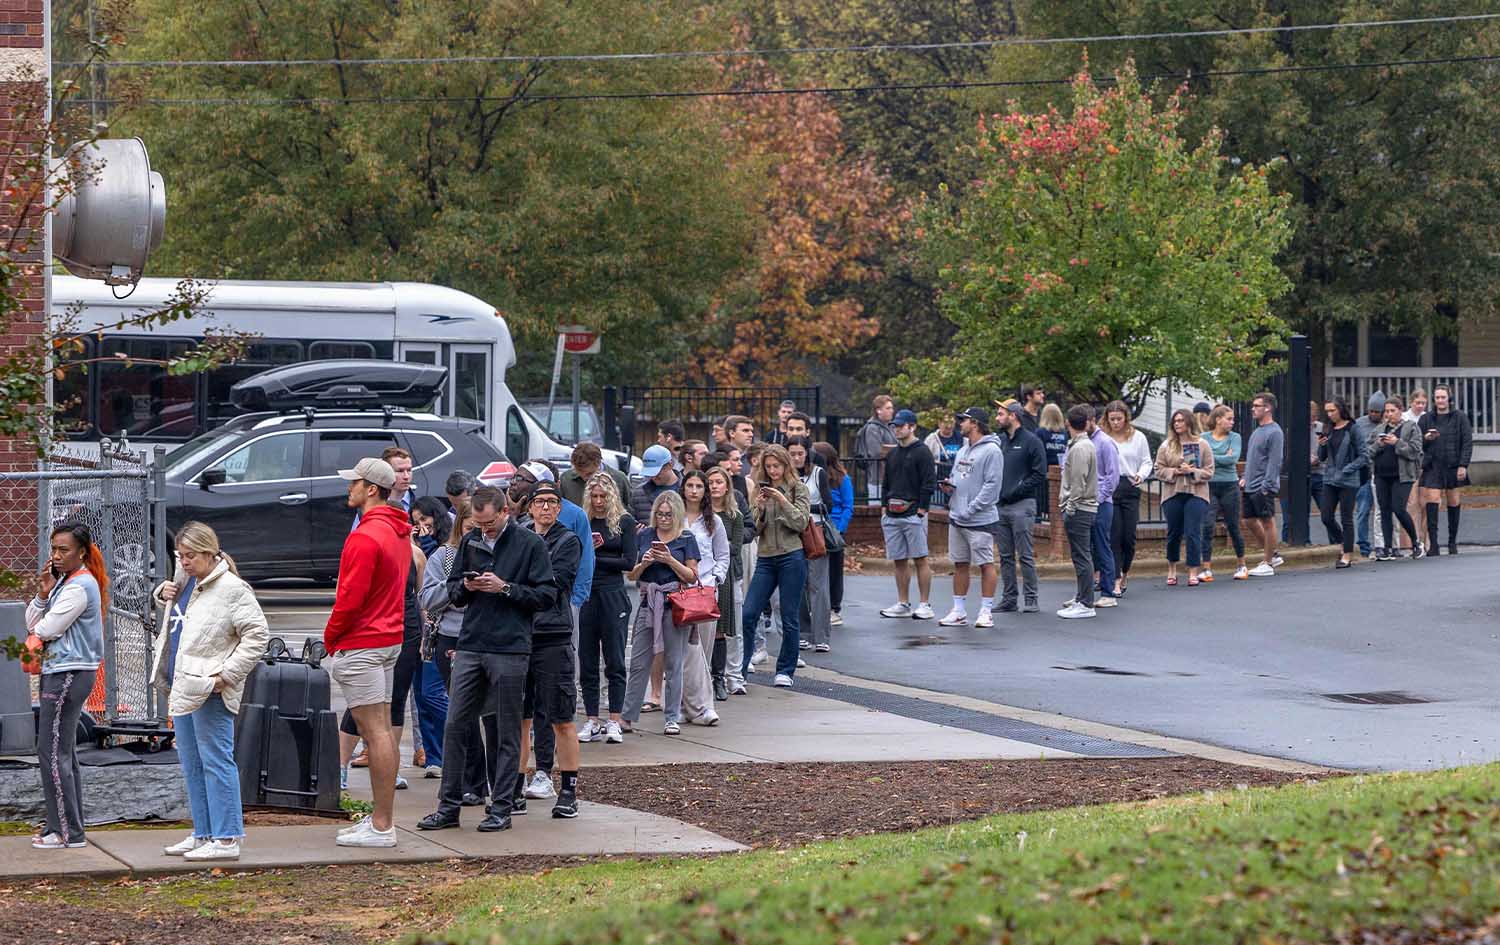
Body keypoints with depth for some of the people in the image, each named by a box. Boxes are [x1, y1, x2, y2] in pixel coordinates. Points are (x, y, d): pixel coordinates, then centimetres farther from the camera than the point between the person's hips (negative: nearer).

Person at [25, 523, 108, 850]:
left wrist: (37, 626, 5)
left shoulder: (80, 586, -15)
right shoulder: (64, 580, 15)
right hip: (60, 672, 10)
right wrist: (44, 593, -5)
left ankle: (67, 832, -6)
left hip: (70, 673, -10)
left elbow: (47, 629, -18)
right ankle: (68, 826, 19)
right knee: (63, 752, 14)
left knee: (52, 752, -9)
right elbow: (32, 622, 11)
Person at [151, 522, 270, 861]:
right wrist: (164, 593, 11)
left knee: (216, 762, -8)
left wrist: (227, 674, -19)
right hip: (182, 688, 10)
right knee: (191, 764, 14)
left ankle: (226, 839, -5)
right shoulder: (185, 579, 12)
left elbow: (257, 635, -16)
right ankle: (203, 834, 22)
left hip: (209, 692, -10)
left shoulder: (231, 589, -14)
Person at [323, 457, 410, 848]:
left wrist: (330, 637, -6)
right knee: (379, 730, 13)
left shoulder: (365, 537, -19)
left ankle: (381, 827, -7)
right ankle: (382, 818, 17)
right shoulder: (399, 532, 13)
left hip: (361, 644, -10)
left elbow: (351, 597, -21)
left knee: (375, 731, -8)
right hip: (390, 639, 10)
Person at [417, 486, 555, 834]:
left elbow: (547, 595, -5)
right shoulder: (470, 542, 11)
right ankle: (449, 805, 10)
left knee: (507, 733, 3)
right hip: (470, 646, 4)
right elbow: (453, 591, 18)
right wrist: (465, 587, -4)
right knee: (455, 727, 3)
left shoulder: (530, 544, -2)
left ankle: (501, 808, 9)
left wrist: (505, 588, -14)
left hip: (510, 650, -4)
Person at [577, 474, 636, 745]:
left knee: (615, 660, -2)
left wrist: (594, 559, -7)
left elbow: (630, 562, -4)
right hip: (585, 595, 3)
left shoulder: (625, 521, 3)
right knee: (587, 660, 4)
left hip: (613, 594, -3)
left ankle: (614, 723, 1)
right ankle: (592, 722, 10)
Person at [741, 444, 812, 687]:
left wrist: (782, 500, -14)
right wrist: (759, 508, -8)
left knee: (789, 617, 2)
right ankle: (740, 667, 3)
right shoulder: (762, 489, 12)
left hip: (791, 556, -3)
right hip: (765, 557, 4)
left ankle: (785, 671, 12)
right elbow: (755, 530, 10)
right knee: (748, 614, -5)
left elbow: (800, 523, -7)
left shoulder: (797, 488, 2)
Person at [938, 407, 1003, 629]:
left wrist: (970, 510, -19)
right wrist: (948, 486, 2)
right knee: (960, 564, 11)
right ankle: (959, 612, 16)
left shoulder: (991, 451, -11)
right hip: (957, 518, 9)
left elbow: (992, 485, -17)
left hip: (980, 519, -9)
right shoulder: (963, 450, 17)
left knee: (986, 564, -2)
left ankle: (986, 611, 2)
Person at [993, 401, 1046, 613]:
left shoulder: (1031, 441, -5)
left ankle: (1031, 599, -2)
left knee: (1025, 555, -6)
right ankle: (1009, 598, 13)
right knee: (1005, 556, 8)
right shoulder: (999, 441, 14)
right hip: (999, 506, 7)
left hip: (1021, 506, -7)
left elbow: (1040, 474, -9)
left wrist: (1016, 490, -13)